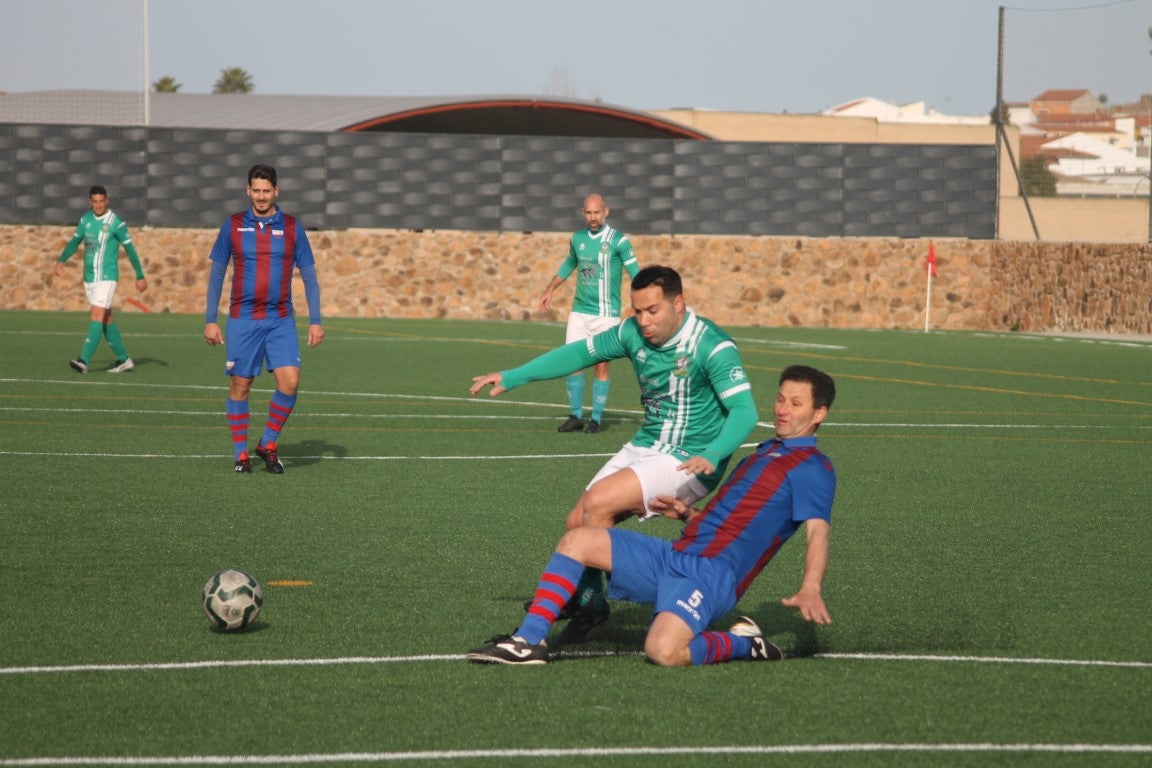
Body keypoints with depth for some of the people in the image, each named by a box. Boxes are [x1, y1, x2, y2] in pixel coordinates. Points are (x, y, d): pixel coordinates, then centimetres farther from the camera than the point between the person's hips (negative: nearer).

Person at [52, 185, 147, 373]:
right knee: (106, 319, 11)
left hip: (107, 278, -6)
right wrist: (61, 261, 2)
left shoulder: (116, 223, -9)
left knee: (96, 315, -17)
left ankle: (84, 361, -25)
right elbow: (74, 242, 16)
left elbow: (130, 249, -4)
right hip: (89, 278, 6)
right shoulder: (86, 220, 7)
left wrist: (140, 276, -1)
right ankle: (123, 360, 21)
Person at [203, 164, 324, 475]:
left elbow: (309, 275, 7)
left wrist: (315, 321, 0)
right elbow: (216, 273, 6)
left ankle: (269, 443, 6)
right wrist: (210, 320, 1)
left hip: (281, 320, 0)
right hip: (242, 320, 0)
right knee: (239, 387, 2)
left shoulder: (291, 227, 3)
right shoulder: (233, 225, 2)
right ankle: (240, 453, 14)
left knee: (289, 381, -13)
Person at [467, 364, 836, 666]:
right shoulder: (764, 452, 24)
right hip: (673, 556, 9)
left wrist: (810, 590, -36)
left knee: (663, 650, -34)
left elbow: (818, 530, -19)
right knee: (577, 540, -4)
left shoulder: (814, 469, -3)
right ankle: (529, 642, -6)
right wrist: (688, 514, 13)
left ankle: (741, 644, -5)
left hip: (713, 574, -9)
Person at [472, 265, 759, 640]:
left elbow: (743, 410, -27)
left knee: (598, 502, -22)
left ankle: (587, 602, -6)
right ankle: (590, 605, 18)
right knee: (578, 522, -3)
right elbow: (581, 353, 12)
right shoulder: (634, 333, 0)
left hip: (688, 463, -7)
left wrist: (711, 456, -44)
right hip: (643, 447, 7)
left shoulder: (713, 347, -20)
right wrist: (512, 377, 9)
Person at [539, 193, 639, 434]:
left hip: (606, 313, -4)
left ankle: (596, 419, 7)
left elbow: (635, 273, -8)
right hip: (579, 312, 4)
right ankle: (576, 416, 9)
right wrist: (549, 291, 28)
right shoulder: (577, 239, 8)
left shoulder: (619, 241, -8)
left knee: (601, 365, -2)